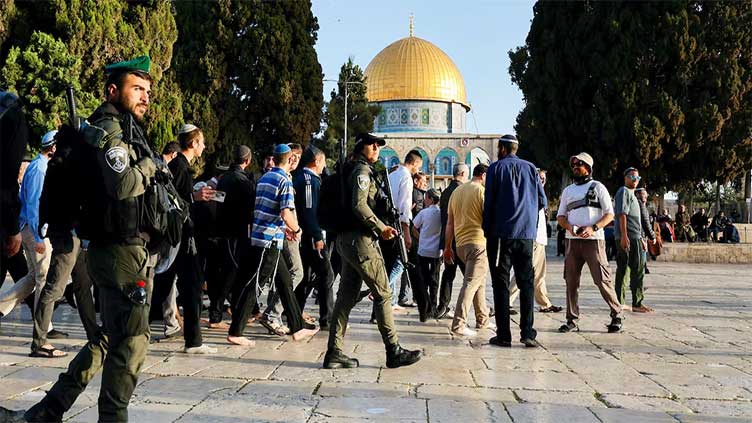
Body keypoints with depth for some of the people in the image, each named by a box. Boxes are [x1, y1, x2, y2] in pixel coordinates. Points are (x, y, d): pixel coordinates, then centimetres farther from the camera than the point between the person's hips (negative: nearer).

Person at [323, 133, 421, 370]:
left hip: (347, 239, 10)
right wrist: (381, 228, -13)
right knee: (383, 293, -4)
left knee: (347, 296, 8)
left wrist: (381, 226, 13)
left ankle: (334, 352, 8)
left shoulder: (357, 170, 22)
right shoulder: (362, 171, -9)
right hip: (360, 239, -10)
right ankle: (393, 351, 0)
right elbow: (359, 205, -21)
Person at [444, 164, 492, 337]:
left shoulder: (457, 191, 14)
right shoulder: (482, 191, -7)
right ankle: (458, 325, -12)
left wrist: (447, 247, 19)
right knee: (471, 283, -7)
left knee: (479, 281, 19)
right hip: (478, 243, -7)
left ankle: (482, 319, 25)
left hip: (460, 244, 8)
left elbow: (450, 222, 15)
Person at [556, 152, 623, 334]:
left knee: (602, 280, -7)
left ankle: (616, 315, 5)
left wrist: (593, 228, -15)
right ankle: (572, 320, 9)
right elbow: (560, 216, 18)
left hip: (593, 240, -4)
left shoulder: (598, 187, 6)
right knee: (571, 280, 3)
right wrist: (569, 227, -5)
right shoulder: (568, 190, 19)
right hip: (572, 241, 4)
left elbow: (610, 214, 0)